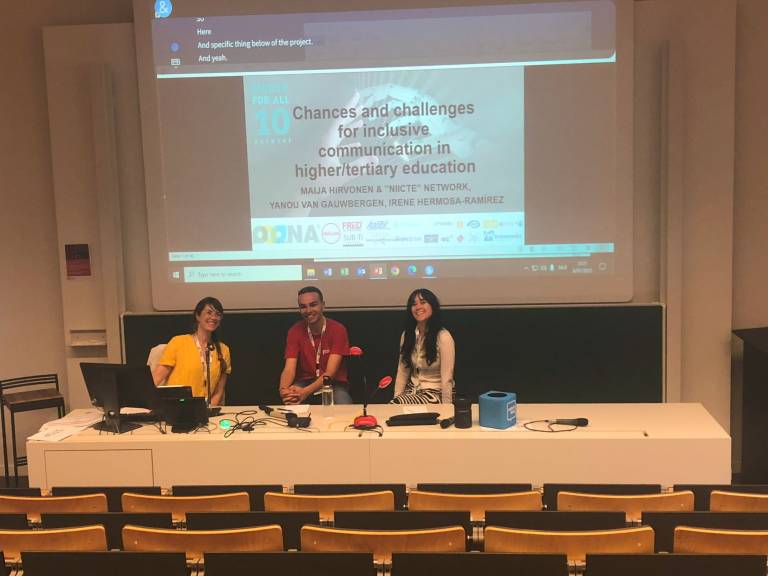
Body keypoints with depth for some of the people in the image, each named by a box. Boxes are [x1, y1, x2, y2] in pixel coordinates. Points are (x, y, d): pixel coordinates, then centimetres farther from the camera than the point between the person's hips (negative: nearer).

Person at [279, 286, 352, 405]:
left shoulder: (338, 329, -13)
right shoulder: (294, 331, -4)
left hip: (334, 383, -1)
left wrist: (306, 392, -38)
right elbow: (289, 369, -13)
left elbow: (330, 372, -21)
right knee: (291, 402, -34)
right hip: (305, 382, 1)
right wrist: (283, 389, -38)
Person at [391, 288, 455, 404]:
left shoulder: (443, 337, -15)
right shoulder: (407, 334, 5)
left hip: (435, 393, -5)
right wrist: (396, 398, -4)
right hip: (413, 389, 5)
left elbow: (447, 380, -18)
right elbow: (402, 372, 5)